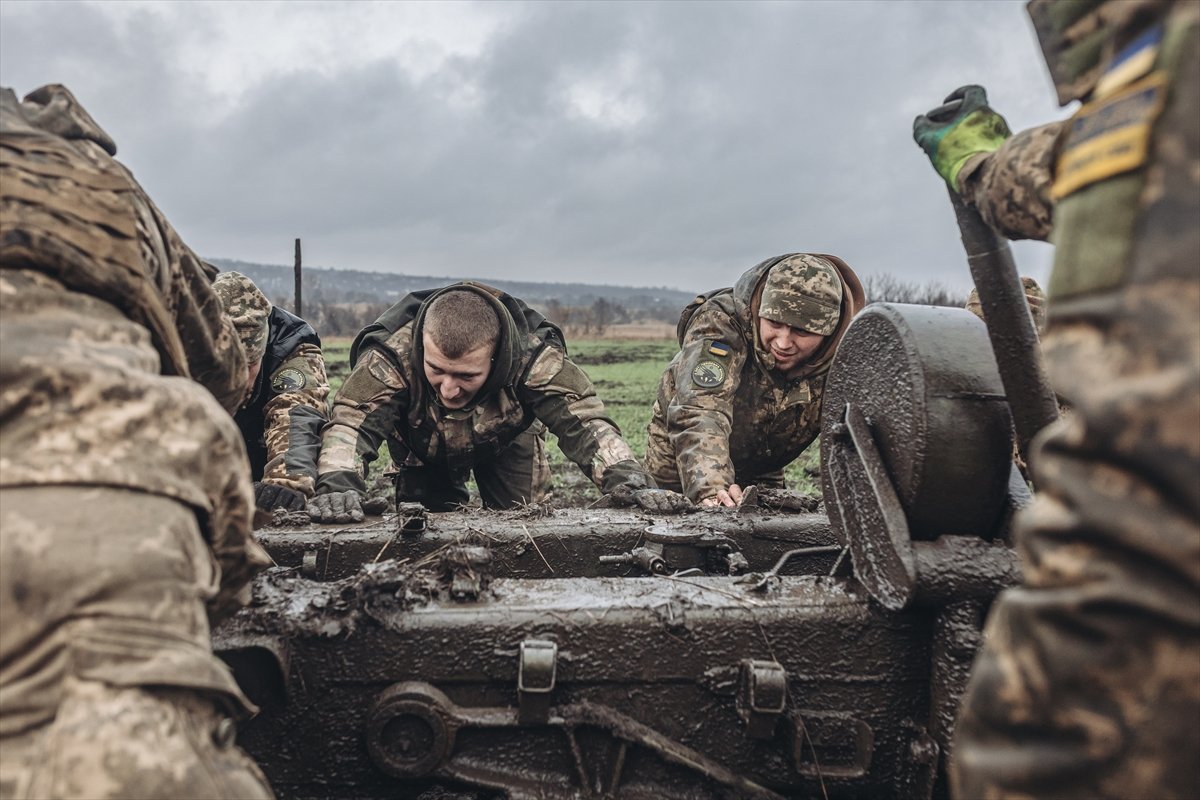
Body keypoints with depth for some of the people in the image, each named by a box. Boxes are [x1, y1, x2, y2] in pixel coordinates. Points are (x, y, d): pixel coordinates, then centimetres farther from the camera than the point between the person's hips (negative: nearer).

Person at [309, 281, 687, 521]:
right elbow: (349, 425, -46)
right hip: (424, 455, 0)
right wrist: (337, 486, -67)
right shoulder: (391, 354, -42)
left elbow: (584, 423, -44)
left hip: (507, 446, 0)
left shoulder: (534, 356, -41)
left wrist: (629, 481, -60)